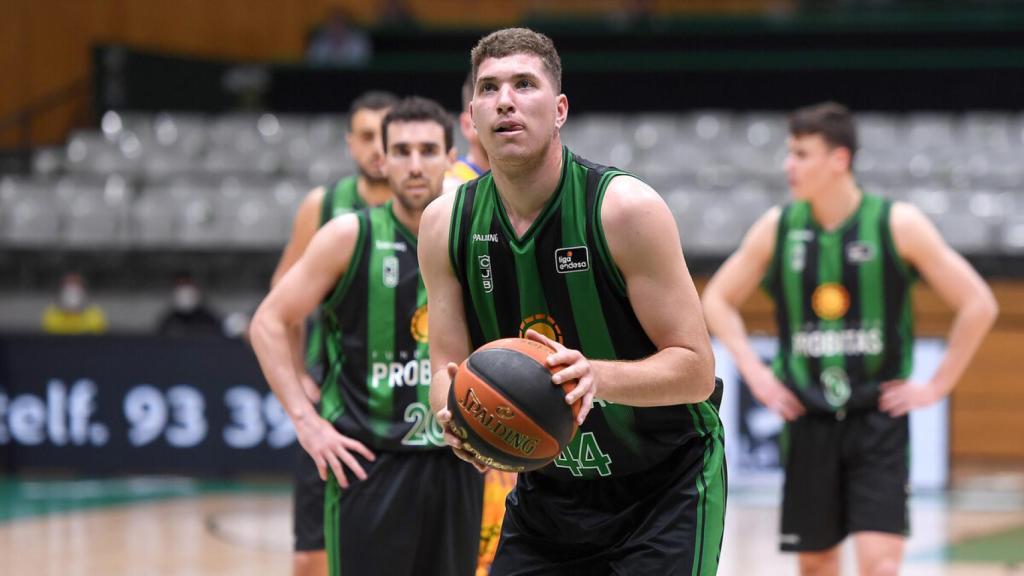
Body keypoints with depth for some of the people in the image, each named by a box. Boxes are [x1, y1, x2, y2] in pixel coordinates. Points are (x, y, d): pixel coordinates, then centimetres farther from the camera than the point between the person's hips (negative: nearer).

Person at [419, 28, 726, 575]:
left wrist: (597, 376, -39)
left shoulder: (627, 208, -20)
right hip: (547, 489, 4)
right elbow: (447, 367, -3)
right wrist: (456, 416, -27)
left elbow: (695, 370, -20)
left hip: (666, 485, -4)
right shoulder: (446, 224, -5)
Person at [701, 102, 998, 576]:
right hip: (808, 418, 3)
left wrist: (937, 387, -6)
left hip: (879, 417, -3)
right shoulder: (777, 227, 0)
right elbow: (718, 300, 14)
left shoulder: (899, 224, -8)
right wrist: (754, 372, 3)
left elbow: (978, 305, -4)